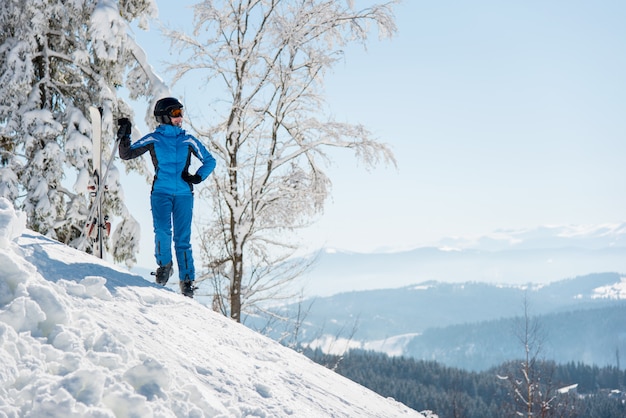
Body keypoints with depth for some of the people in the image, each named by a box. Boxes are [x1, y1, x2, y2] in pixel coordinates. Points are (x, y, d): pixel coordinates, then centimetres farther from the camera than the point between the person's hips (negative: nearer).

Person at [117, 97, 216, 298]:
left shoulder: (188, 140, 10)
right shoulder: (153, 140, 6)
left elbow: (209, 161, 16)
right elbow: (126, 154, 7)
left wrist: (198, 177, 1)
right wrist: (124, 137, -9)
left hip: (184, 194, 1)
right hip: (161, 192, -1)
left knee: (183, 238, -1)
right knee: (162, 231, -20)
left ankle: (187, 280, 5)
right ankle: (164, 264, 5)